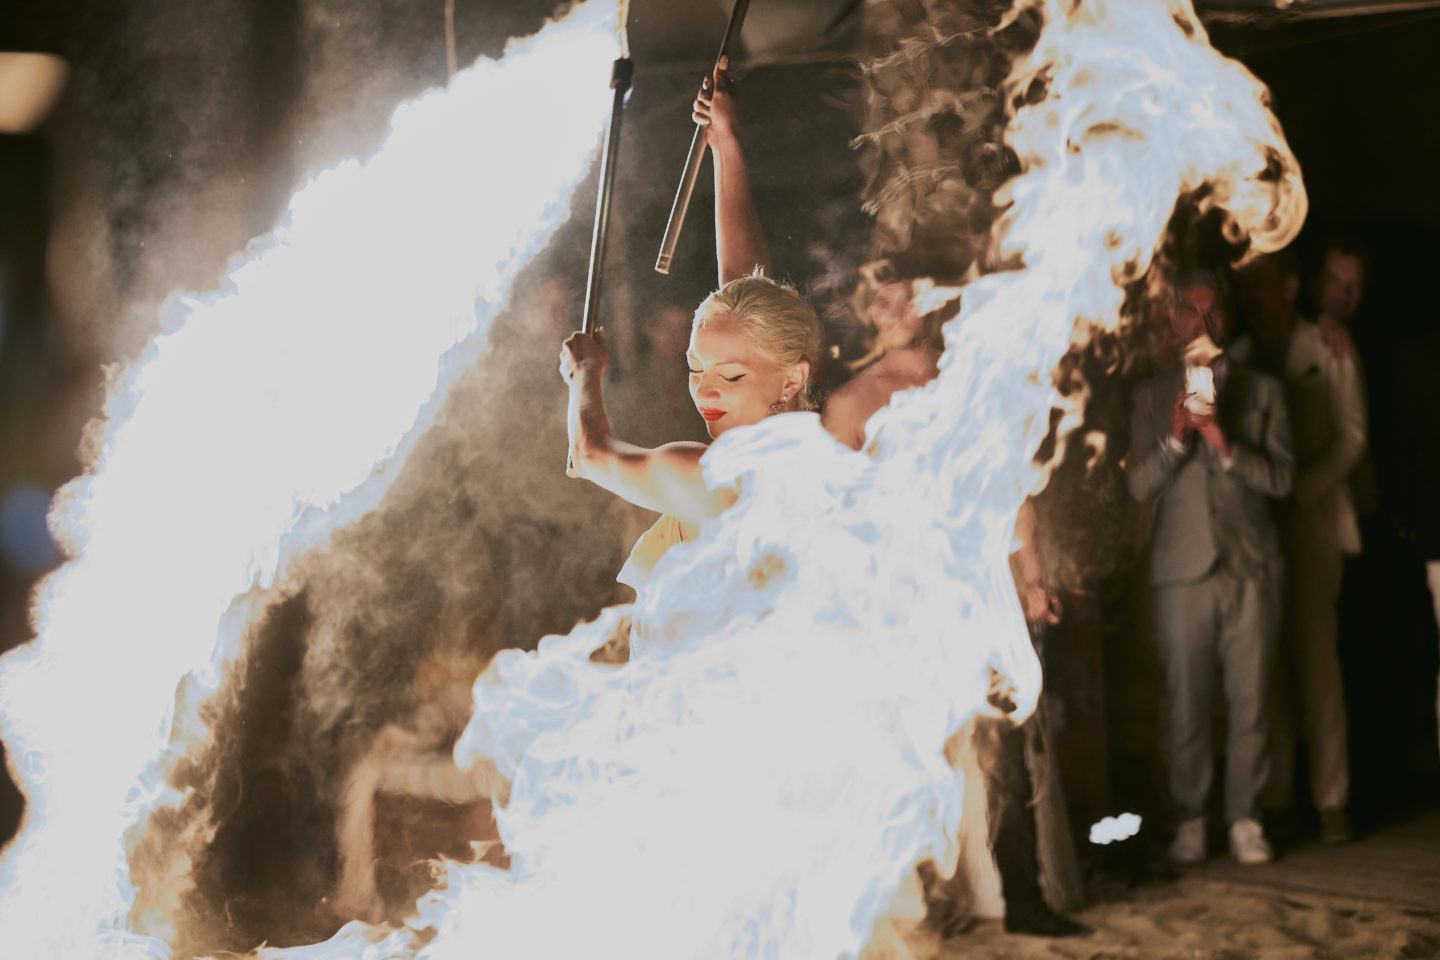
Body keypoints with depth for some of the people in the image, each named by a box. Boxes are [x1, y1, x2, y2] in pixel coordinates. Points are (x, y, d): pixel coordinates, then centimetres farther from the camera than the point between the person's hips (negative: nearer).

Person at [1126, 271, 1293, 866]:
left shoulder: (1261, 392, 12)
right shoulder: (1152, 397, 12)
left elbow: (1280, 476, 2)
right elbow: (1138, 485, 5)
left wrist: (1224, 442, -13)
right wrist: (1176, 437, -11)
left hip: (1251, 566, 0)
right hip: (1184, 566, 0)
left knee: (1250, 699, -1)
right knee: (1187, 702, -2)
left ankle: (1244, 817, 9)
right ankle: (1189, 821, 6)